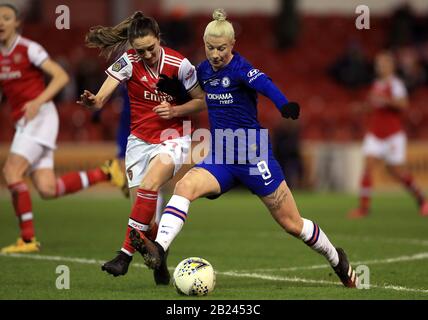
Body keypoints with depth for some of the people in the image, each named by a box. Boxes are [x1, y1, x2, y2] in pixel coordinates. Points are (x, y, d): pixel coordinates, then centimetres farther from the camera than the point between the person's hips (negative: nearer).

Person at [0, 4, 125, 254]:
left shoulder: (28, 49, -8)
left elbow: (61, 76, -15)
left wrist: (38, 102, -27)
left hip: (40, 117, -7)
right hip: (23, 123, 7)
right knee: (47, 189, -3)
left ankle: (28, 239, -16)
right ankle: (105, 173, 17)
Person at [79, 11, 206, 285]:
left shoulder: (179, 64, -12)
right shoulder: (128, 62, -11)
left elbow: (201, 101, 1)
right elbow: (101, 100, -23)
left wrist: (174, 111, -16)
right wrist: (92, 101, -46)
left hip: (172, 139, -3)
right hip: (139, 141, 3)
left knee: (149, 186, -27)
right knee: (142, 205, -1)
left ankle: (126, 255, -24)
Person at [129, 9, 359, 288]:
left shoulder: (240, 68, -17)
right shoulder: (204, 70, 4)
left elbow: (264, 84, -39)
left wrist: (285, 105, -58)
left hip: (254, 156, -5)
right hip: (221, 158, 5)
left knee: (293, 224, 3)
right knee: (185, 186, -24)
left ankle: (337, 260, 28)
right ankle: (159, 249, -36)